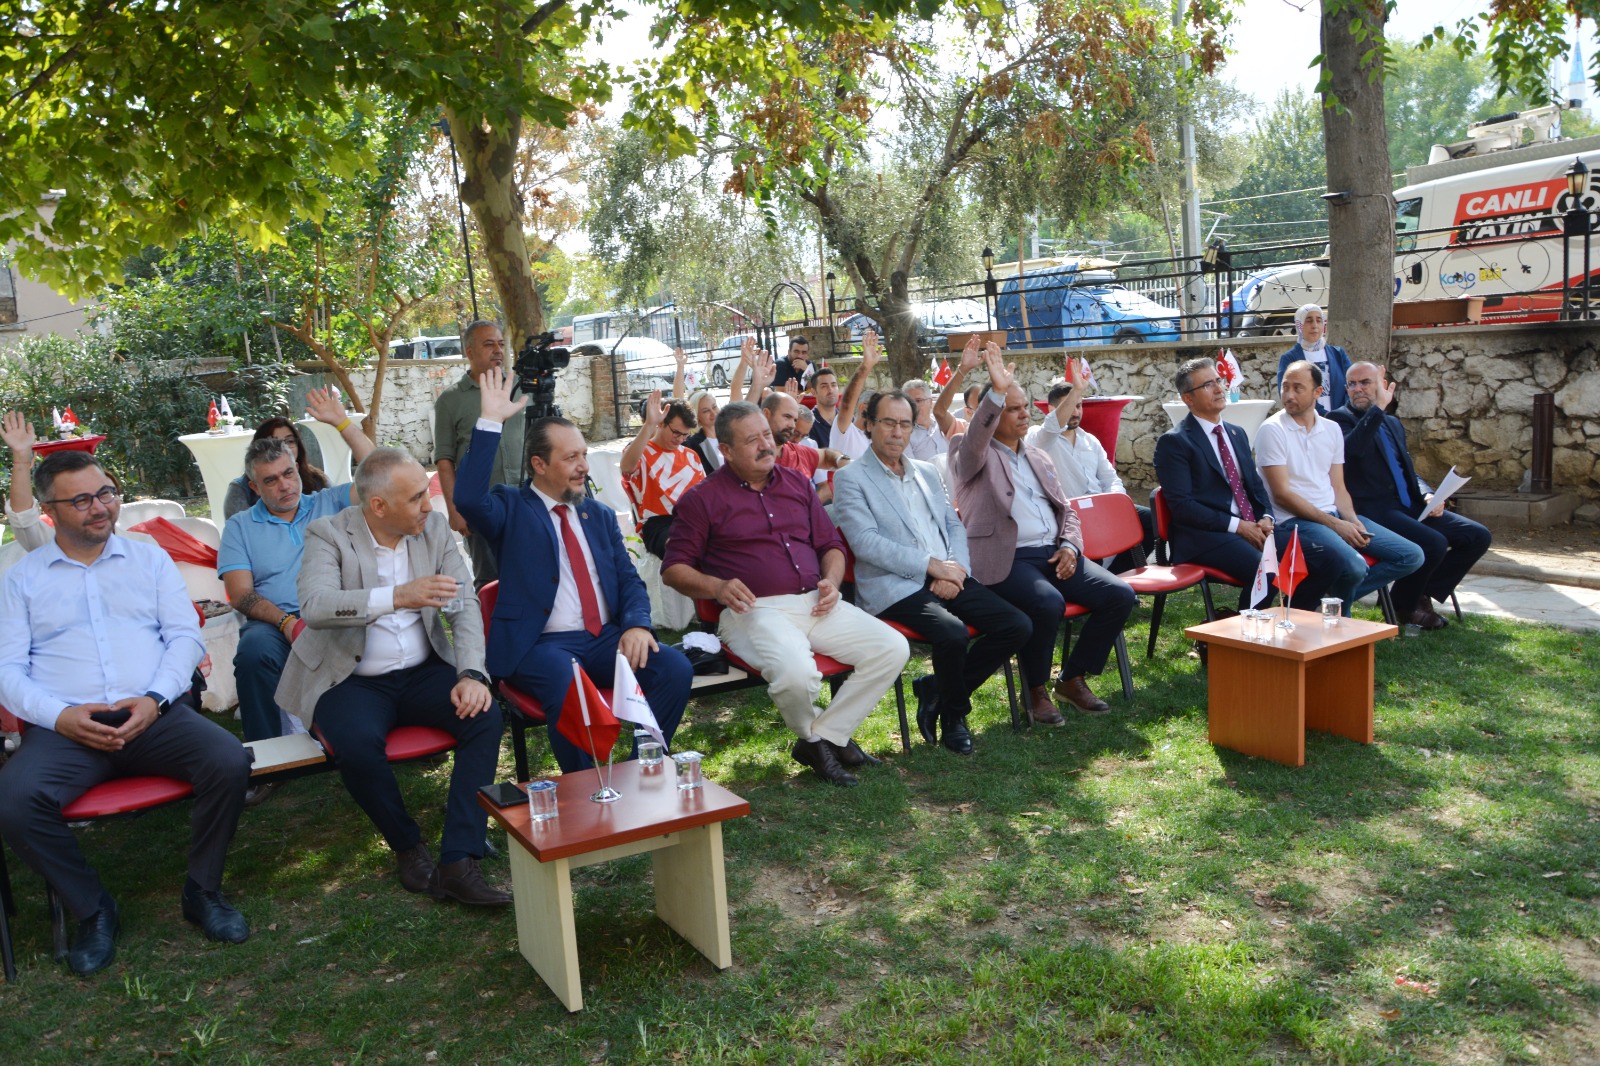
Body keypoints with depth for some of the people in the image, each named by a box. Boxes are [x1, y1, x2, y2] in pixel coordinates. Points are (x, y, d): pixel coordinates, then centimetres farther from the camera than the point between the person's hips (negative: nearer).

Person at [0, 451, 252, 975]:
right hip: (66, 726, 0)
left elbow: (185, 636, 8)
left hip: (155, 714, 0)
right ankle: (93, 909, -5)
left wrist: (155, 699, -10)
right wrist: (60, 716, -13)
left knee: (229, 761, -27)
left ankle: (203, 891, -4)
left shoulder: (149, 559, 15)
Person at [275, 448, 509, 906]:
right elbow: (315, 606, -27)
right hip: (352, 680, -3)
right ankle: (407, 845, -5)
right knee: (358, 744, -34)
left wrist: (472, 674, -17)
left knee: (485, 715, -24)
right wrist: (397, 597, -40)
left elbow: (464, 606, 0)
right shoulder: (328, 534, -9)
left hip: (422, 672, 4)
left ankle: (458, 862, -22)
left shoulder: (435, 528, 4)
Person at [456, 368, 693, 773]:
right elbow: (469, 498, -18)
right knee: (570, 691, -36)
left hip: (606, 637, 5)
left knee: (676, 668, -21)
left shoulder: (600, 514, 19)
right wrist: (490, 422, -19)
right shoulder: (512, 509, 4)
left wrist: (637, 623, -9)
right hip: (541, 644, -5)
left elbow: (629, 579, 13)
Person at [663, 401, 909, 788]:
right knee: (796, 672, -36)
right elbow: (673, 568, 2)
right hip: (756, 609, -5)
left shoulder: (797, 483, 19)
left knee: (893, 648, -14)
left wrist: (831, 581, 3)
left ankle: (824, 737, -4)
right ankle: (813, 735, 0)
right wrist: (717, 587, -17)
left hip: (816, 604, 6)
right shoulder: (703, 499, 4)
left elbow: (830, 543, 25)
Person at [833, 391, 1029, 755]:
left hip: (948, 577, 7)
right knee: (953, 632, -32)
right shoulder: (851, 478, 1)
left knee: (1017, 626, -11)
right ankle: (954, 713, -1)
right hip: (894, 585, -6)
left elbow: (954, 525, 18)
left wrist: (955, 569, -4)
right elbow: (865, 542, -10)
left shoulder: (927, 473, 22)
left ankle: (937, 689, 6)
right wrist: (932, 565, -15)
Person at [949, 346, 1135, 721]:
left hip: (1055, 553, 7)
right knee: (1048, 603, -34)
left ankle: (1073, 679, 6)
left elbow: (1065, 508, 22)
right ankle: (1036, 691, -8)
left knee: (1120, 594, -11)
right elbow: (975, 440, -23)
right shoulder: (969, 455, 2)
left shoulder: (1038, 457, 23)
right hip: (1007, 560, -7)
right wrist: (997, 391, -36)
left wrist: (1070, 544, 2)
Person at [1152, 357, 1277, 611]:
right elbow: (1181, 506, -12)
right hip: (1204, 536, -7)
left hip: (1252, 529, 7)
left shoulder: (1236, 434, 20)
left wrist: (1266, 518, 0)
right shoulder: (1174, 442, -5)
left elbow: (1255, 484, 22)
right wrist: (1236, 525, -15)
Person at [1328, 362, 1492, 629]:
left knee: (1478, 536, -1)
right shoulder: (1341, 419, -2)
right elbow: (1352, 449, -25)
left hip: (1410, 507, 8)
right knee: (1434, 543, -29)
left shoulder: (1393, 424, 22)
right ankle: (1404, 604, -1)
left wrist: (1427, 495, 7)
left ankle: (1424, 593, 9)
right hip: (1374, 511, -8)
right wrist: (1378, 408, -20)